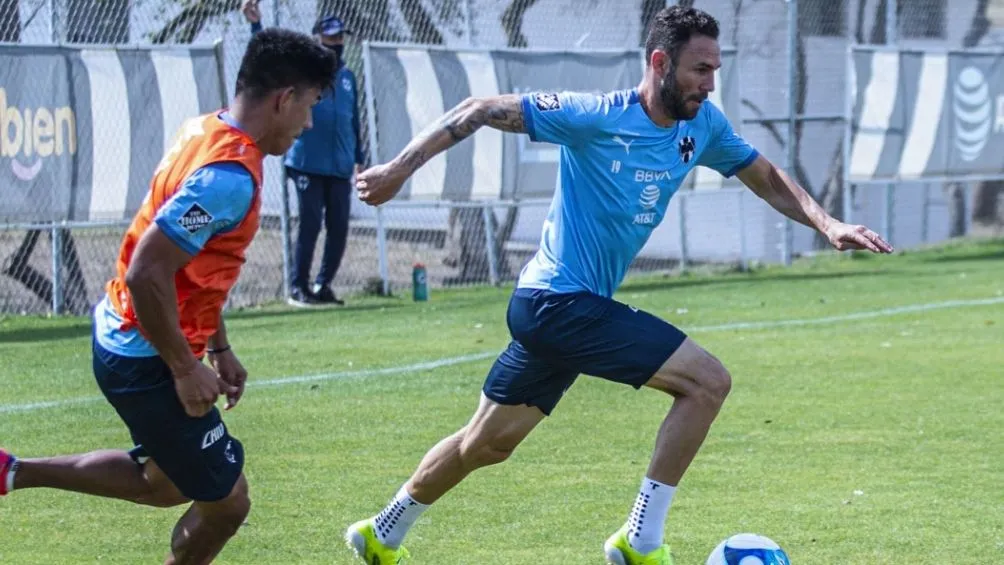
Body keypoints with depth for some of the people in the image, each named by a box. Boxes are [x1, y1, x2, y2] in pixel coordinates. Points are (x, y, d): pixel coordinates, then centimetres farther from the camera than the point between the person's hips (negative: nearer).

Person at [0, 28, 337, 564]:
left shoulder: (205, 132, 4)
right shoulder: (231, 175, -27)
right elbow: (148, 274, -30)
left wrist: (219, 348, 19)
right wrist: (185, 369, -20)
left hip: (122, 337, 10)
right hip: (146, 360, -10)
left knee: (165, 482, 27)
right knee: (226, 501, 3)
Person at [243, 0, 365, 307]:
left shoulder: (347, 75, 13)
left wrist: (359, 158, 19)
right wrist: (256, 25, -32)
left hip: (340, 167, 5)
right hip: (308, 165, -5)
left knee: (339, 228, 4)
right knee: (310, 224, -7)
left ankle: (323, 285, 16)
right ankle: (298, 287, 1)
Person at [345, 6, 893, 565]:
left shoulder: (703, 125, 2)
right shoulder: (597, 117, -19)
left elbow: (767, 179, 13)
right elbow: (481, 111, -16)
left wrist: (829, 225, -3)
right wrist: (398, 169, -20)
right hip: (561, 303, -9)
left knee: (487, 443, 21)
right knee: (708, 381, -15)